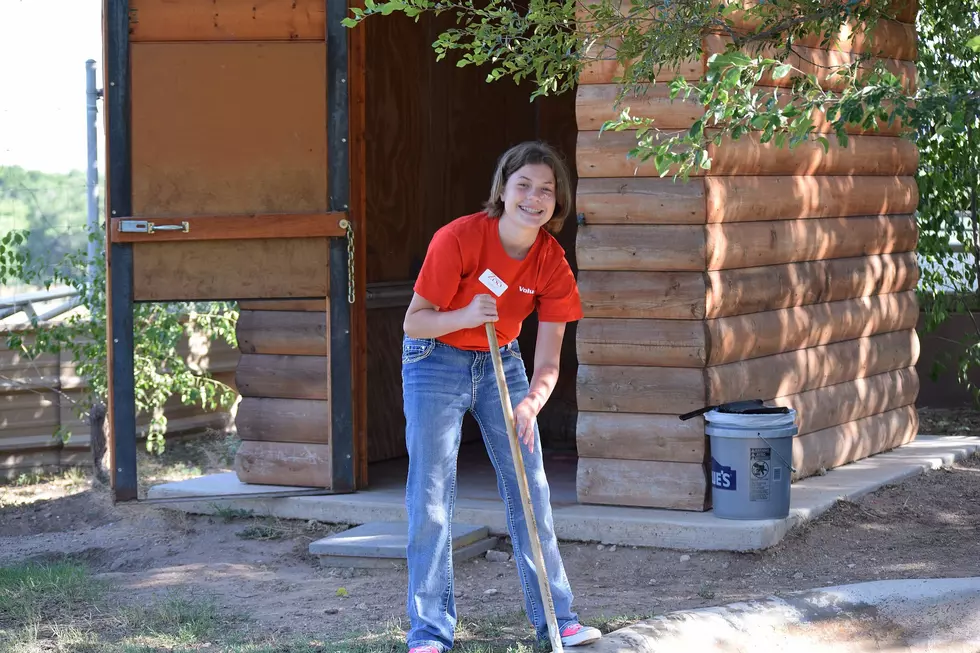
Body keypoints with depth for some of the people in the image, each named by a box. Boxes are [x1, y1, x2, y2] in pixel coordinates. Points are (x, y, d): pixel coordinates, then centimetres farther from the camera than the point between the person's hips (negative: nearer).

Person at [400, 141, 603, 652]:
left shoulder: (552, 263, -13)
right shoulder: (457, 239, -24)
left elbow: (548, 361, -13)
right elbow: (413, 322, -18)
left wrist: (532, 402, -33)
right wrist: (465, 316, -36)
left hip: (501, 364, 4)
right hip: (436, 362, -4)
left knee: (530, 491, 4)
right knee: (431, 499, -6)